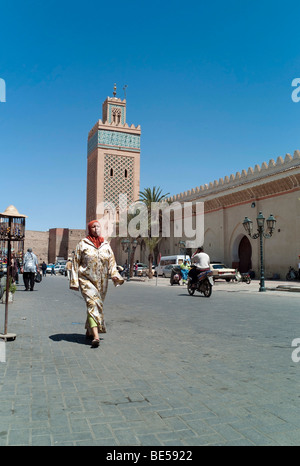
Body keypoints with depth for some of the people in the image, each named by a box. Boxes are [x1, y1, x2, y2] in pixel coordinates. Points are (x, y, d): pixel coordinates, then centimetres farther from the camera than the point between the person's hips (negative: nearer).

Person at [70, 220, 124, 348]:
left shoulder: (106, 245, 10)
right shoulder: (82, 244, 1)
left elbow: (112, 262, 11)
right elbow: (75, 263, 2)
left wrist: (115, 275, -7)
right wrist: (74, 281, -4)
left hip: (102, 282, 4)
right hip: (86, 280, -4)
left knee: (98, 305, 11)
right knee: (92, 304, -18)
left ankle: (89, 331, 31)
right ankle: (95, 336, -26)